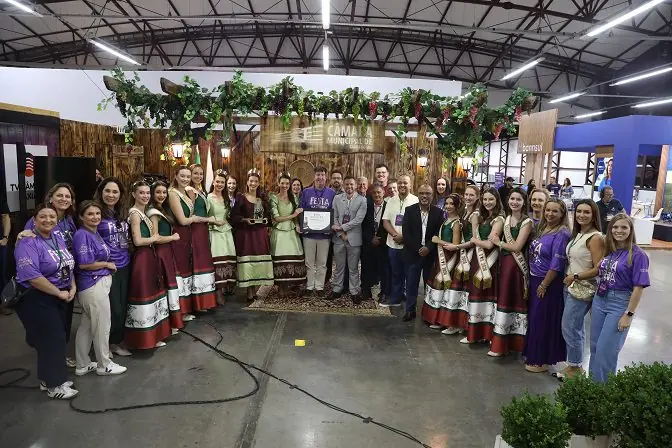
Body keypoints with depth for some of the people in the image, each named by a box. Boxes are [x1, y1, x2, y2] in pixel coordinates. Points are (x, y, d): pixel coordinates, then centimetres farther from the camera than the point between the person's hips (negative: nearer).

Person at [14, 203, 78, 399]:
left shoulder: (58, 238, 8)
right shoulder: (28, 243, -17)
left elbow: (68, 265, 14)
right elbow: (31, 276, -27)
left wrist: (73, 288, -1)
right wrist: (59, 293, -21)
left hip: (61, 297, 8)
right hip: (37, 300, -7)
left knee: (55, 338, 14)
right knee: (52, 339, -4)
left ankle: (49, 379, 29)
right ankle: (54, 385, 10)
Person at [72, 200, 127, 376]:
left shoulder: (95, 233, 12)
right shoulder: (82, 235, -15)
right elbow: (84, 263, -21)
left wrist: (108, 264, 9)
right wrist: (107, 264, -10)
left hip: (99, 283, 9)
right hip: (94, 285, -9)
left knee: (86, 326, 16)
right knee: (102, 326, 4)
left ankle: (83, 365, 28)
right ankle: (104, 365, 19)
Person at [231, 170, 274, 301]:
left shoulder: (263, 198, 13)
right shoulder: (241, 198, 0)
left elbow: (268, 215, 18)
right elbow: (234, 216, -4)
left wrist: (266, 220, -2)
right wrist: (245, 220, -18)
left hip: (261, 233, 4)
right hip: (246, 233, -4)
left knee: (261, 261, 1)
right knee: (247, 261, -5)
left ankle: (255, 291, 13)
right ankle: (250, 294, 3)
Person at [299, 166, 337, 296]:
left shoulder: (331, 193, 2)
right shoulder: (306, 192, 3)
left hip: (325, 233, 0)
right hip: (309, 232, 0)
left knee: (322, 263, 9)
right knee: (309, 262, 8)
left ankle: (319, 286, 20)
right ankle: (309, 286, 18)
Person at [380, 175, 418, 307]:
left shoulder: (416, 201, -6)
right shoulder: (391, 201, 8)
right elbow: (386, 221, 3)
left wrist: (404, 237, -16)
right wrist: (395, 235, -13)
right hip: (393, 244, 4)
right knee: (395, 273, 15)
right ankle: (395, 298, 27)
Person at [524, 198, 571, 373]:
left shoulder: (561, 234, -18)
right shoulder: (542, 229, 7)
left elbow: (556, 264, -20)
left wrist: (544, 285, -14)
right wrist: (532, 280, 10)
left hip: (548, 283, -8)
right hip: (535, 279, 8)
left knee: (543, 321, 3)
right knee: (533, 318, 17)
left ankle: (542, 360, 18)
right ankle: (532, 354, 32)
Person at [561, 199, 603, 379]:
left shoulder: (595, 238, -16)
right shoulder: (577, 234, 9)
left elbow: (598, 269, -19)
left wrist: (575, 277, -14)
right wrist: (568, 278, 5)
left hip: (582, 290, -8)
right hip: (571, 287, 8)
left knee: (569, 328, -1)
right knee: (577, 328, 16)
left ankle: (575, 367, 15)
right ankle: (575, 365, 27)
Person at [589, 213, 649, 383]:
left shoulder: (637, 255, -12)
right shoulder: (608, 251, 5)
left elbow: (639, 287, -13)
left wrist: (629, 315, -14)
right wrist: (594, 302, 11)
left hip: (620, 304, -6)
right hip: (599, 301, 6)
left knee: (606, 349, -1)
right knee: (595, 346, 14)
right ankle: (592, 380, 30)